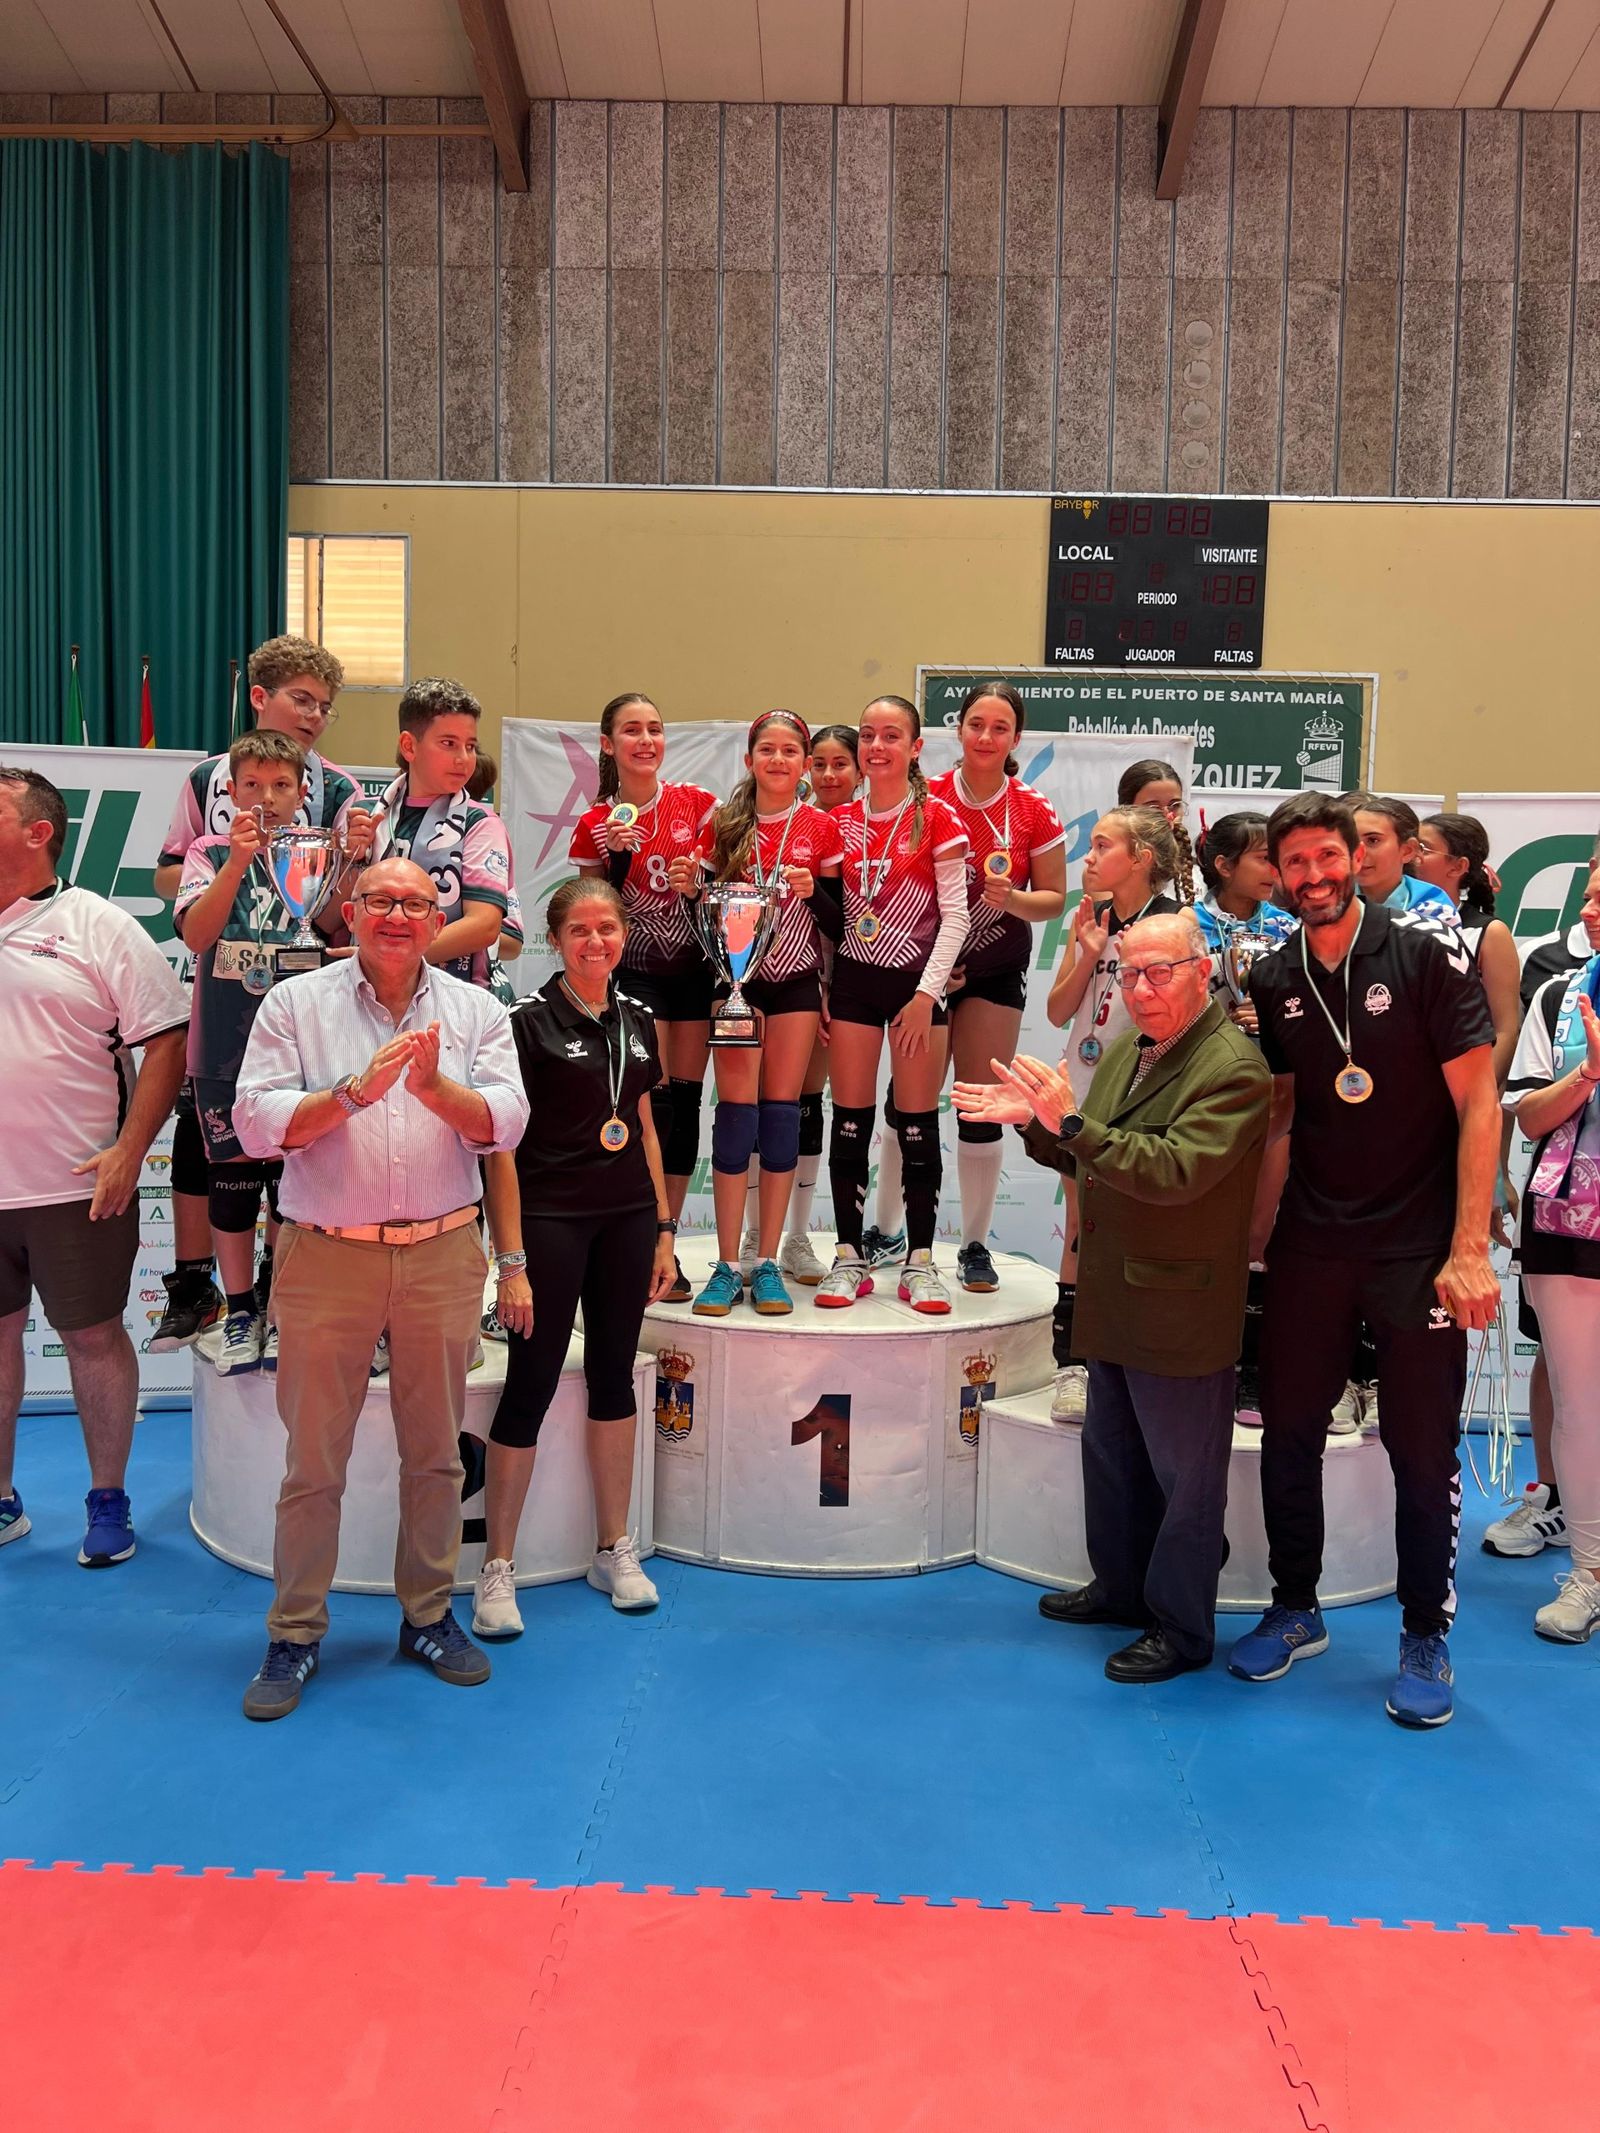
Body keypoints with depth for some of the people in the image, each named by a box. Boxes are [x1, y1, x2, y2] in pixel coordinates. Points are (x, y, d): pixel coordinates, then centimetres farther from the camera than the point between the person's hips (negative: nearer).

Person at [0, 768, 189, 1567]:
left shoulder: (98, 926, -4)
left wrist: (128, 1152, -15)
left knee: (93, 1335, 6)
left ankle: (108, 1502, 20)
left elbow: (165, 1041, -8)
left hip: (76, 1187, -4)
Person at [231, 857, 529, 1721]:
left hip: (442, 1254, 2)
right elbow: (257, 1124, -6)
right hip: (326, 1257, -1)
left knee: (434, 1452, 11)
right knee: (313, 1457, 6)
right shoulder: (295, 1004, 3)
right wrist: (354, 1092, -19)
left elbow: (505, 1123, -4)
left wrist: (435, 1087, -21)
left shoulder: (475, 1011, 6)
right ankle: (294, 1634, 21)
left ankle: (427, 1615, 27)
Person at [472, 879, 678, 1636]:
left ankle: (614, 1550, 26)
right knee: (530, 1388, -1)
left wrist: (663, 1228, 12)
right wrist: (511, 1261, -15)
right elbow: (501, 1145, -11)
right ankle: (497, 1567, 12)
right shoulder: (529, 1021, -9)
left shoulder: (636, 1021, 9)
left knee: (613, 1376, 13)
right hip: (549, 1219, -5)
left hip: (627, 1218, 6)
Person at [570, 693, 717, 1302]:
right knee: (654, 1103, -9)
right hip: (635, 972, -2)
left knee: (686, 1102, 5)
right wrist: (617, 856, -14)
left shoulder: (696, 803, 1)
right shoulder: (596, 824, -2)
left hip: (695, 969, 3)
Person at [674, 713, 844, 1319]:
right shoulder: (724, 823, 2)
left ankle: (768, 1265, 9)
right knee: (736, 1110, -6)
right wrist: (690, 888, -16)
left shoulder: (821, 827, 2)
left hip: (797, 981, 1)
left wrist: (813, 892, -17)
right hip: (737, 976, -1)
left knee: (781, 1111, 2)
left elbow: (837, 921, 2)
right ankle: (727, 1265, 0)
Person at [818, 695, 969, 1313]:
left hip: (917, 982, -3)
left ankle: (920, 1262, 10)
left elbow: (954, 914, -7)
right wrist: (820, 991, 4)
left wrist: (926, 994, -14)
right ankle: (849, 1257, 13)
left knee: (918, 1125, 1)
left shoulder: (936, 819, -3)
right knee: (850, 1122, 4)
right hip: (853, 979, 3)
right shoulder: (841, 822, 7)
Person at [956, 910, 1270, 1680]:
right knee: (1111, 1459, 23)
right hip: (1113, 1304, 9)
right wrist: (1036, 1122, -2)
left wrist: (1072, 1122, -33)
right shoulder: (1123, 1049, 8)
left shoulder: (1233, 1069, -19)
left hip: (1180, 1316, -9)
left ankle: (1181, 1629, 23)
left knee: (1182, 1477, 7)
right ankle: (1121, 1588, 42)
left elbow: (1177, 1170, -31)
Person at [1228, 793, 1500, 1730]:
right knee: (1289, 1430, 10)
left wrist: (1469, 1248, -16)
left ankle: (1427, 1640, 23)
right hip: (1311, 1242, 4)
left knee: (1423, 1447, 4)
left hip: (1419, 1245, -4)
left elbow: (1479, 1103, -10)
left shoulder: (1430, 952, -9)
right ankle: (1296, 1610, 30)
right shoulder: (1273, 981, 4)